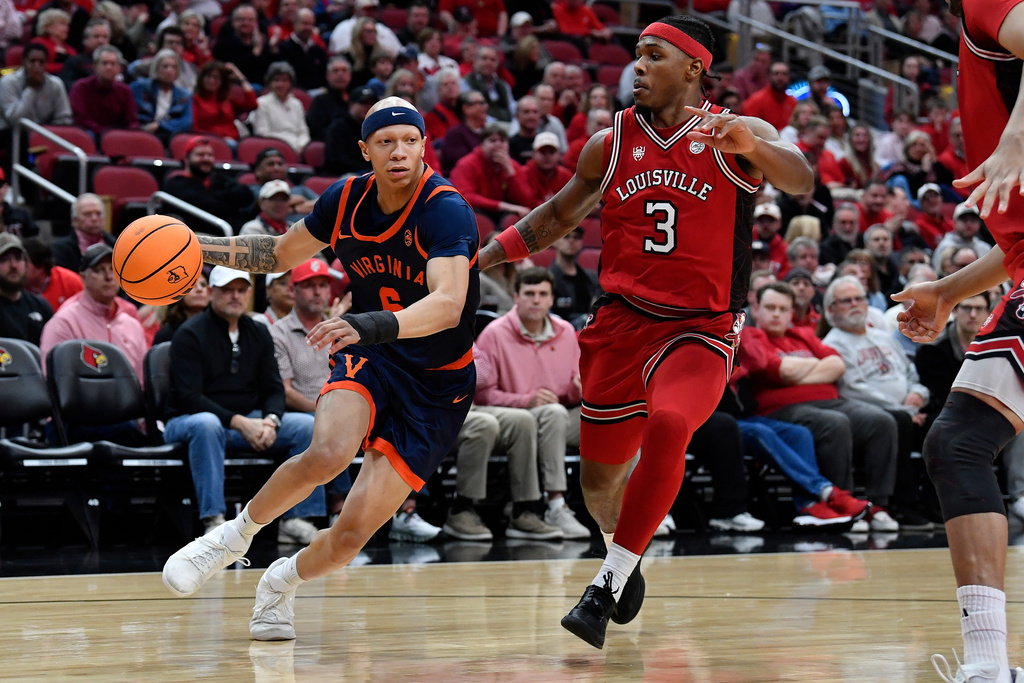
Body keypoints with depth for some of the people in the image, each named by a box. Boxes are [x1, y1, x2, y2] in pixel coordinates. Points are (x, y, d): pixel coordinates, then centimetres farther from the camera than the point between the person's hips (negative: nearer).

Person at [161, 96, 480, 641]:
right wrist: (196, 246, 2)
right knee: (328, 454, -32)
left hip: (436, 387, -3)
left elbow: (448, 305, -38)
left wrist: (374, 325, -55)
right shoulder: (346, 199, -4)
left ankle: (284, 581, 23)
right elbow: (281, 254, 15)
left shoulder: (446, 210, -22)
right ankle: (236, 534, -5)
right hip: (368, 357, 3)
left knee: (352, 532, -11)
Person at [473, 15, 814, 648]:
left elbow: (800, 179, -24)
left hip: (701, 328, -4)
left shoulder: (735, 136, -5)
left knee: (667, 425, -32)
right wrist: (477, 259, 14)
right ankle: (628, 562, 43)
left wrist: (749, 145, -44)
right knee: (599, 475, 9)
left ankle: (609, 584, -22)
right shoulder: (611, 143, 7)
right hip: (622, 320, 4)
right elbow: (557, 216, 21)